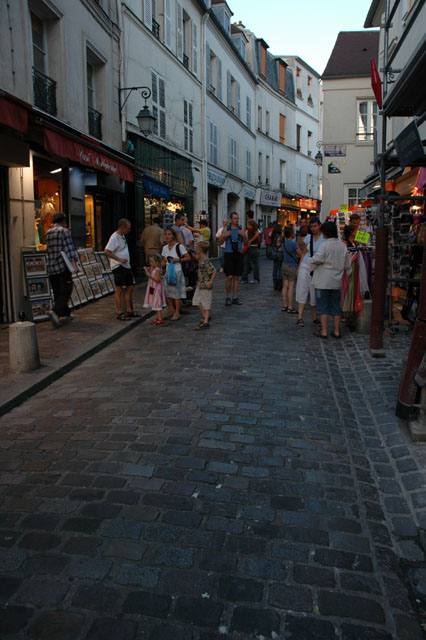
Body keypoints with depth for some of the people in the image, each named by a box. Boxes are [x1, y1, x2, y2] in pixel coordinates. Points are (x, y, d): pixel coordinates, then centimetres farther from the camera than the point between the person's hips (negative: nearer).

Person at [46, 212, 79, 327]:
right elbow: (68, 249, -15)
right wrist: (74, 264, -21)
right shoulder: (64, 231, -5)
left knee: (57, 293, 11)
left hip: (51, 267, 7)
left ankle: (65, 314, 17)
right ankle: (55, 311, -25)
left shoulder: (48, 232, 15)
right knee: (65, 292, -6)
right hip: (62, 266, -7)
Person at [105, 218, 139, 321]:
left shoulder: (122, 236, 14)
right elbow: (106, 251, -22)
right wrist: (119, 259, -22)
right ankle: (119, 313, 0)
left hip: (127, 266, 9)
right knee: (119, 289, -4)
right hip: (118, 267, -9)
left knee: (129, 288, 11)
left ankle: (129, 310, 20)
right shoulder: (114, 237, -15)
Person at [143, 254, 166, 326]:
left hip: (156, 288, -10)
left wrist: (149, 275, -25)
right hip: (152, 288, 10)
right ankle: (157, 318, 22)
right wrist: (148, 273, 6)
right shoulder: (152, 269, 10)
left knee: (157, 303, -7)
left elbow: (157, 280, -24)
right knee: (155, 304, 14)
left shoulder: (157, 270, -18)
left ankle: (160, 319, -5)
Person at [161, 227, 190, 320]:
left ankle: (177, 312, 7)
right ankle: (171, 309, 24)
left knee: (176, 292, -3)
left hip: (177, 272, -6)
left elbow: (188, 258, -7)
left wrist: (178, 259, -17)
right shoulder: (165, 248, 9)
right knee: (167, 291, 5)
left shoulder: (179, 246, -8)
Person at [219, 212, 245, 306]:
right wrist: (225, 235, -13)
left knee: (236, 277, 6)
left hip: (238, 254, 3)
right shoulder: (227, 228, 2)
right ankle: (228, 297, 5)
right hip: (229, 254, -2)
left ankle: (235, 298, 13)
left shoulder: (241, 228, 7)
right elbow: (220, 241, 5)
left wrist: (243, 235, -14)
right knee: (229, 277, -8)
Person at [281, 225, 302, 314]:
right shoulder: (293, 243, -17)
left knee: (285, 286, 11)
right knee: (291, 287, -3)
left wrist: (295, 256, 12)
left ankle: (284, 305, 16)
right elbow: (300, 255, -7)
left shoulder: (284, 242, 6)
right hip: (292, 267, -7)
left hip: (284, 265, 7)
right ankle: (290, 307, 0)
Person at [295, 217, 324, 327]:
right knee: (302, 291, -4)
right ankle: (300, 317, -5)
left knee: (316, 293, 5)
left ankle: (314, 317, 19)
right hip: (306, 266, 2)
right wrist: (299, 267, 9)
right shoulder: (308, 237, 8)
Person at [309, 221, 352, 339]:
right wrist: (348, 273, 30)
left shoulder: (325, 244, -12)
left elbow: (318, 258, -24)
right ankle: (336, 331, 16)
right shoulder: (342, 245, 8)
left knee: (323, 305, 1)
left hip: (323, 281, -6)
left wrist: (310, 261, -4)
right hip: (337, 280, 6)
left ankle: (324, 331, 3)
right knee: (336, 306, 12)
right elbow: (347, 264, 14)